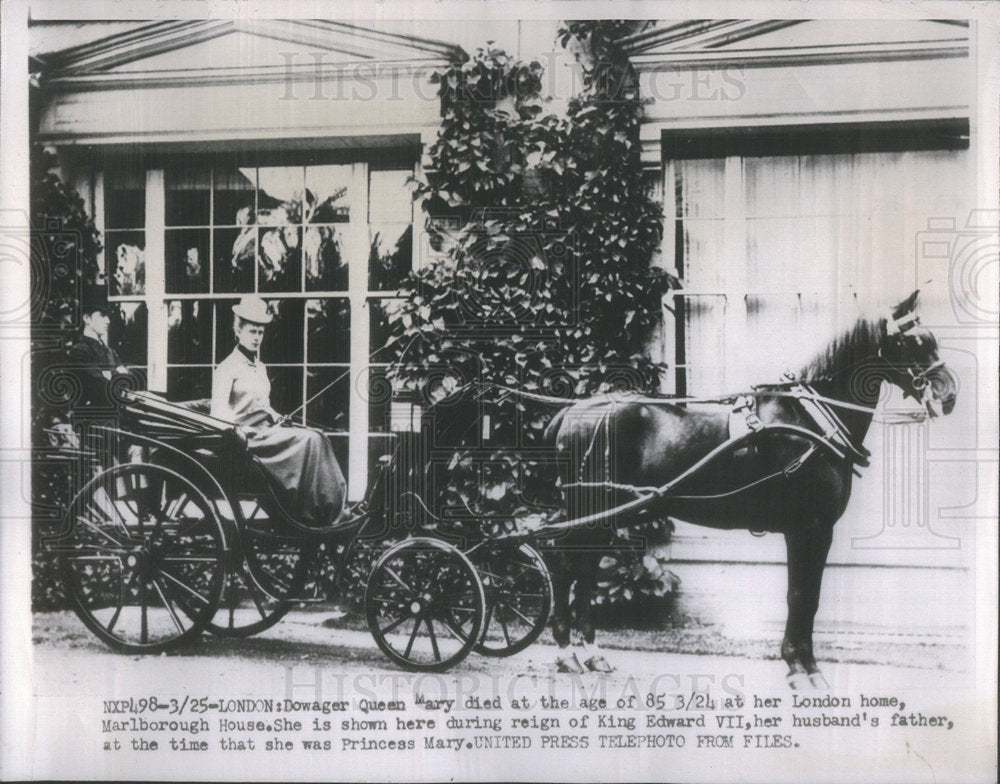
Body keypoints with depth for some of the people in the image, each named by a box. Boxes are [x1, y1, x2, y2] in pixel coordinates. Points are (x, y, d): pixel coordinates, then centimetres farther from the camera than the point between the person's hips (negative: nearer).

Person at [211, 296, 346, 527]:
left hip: (269, 429, 8)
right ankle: (308, 515, -26)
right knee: (309, 441, -26)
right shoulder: (226, 369, -3)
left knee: (317, 438, -17)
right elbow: (218, 415, -11)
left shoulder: (260, 367, 21)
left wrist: (281, 421, 10)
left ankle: (332, 506, -23)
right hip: (250, 436, -7)